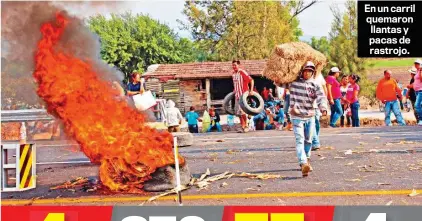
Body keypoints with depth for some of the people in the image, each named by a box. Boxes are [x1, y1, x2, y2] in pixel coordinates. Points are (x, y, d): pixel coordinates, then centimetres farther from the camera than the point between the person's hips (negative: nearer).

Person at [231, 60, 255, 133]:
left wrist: (251, 91, -20)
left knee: (242, 111, -10)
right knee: (238, 112, 9)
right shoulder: (233, 74, 10)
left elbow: (251, 80, -15)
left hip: (243, 94, -8)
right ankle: (242, 127, 18)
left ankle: (246, 126, 3)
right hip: (237, 95, 8)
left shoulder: (242, 72, -14)